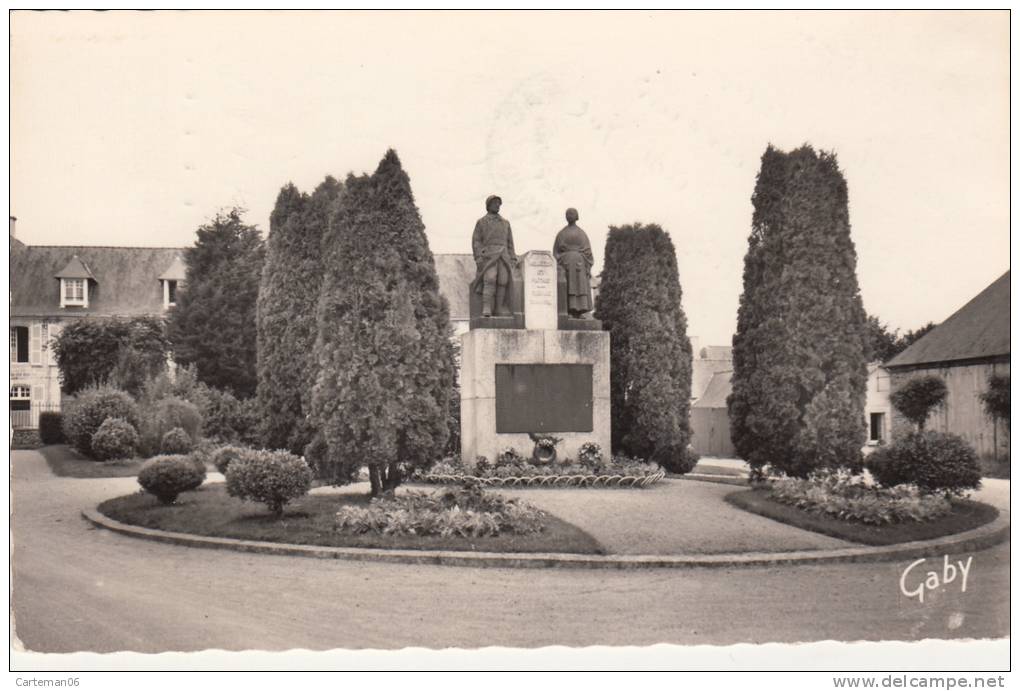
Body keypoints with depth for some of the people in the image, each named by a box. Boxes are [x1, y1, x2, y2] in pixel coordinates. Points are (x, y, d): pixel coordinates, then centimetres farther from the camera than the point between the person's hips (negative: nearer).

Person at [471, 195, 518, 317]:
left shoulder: (505, 223, 20)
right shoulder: (481, 222, 9)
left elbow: (510, 243, 18)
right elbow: (476, 241, 3)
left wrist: (513, 260, 8)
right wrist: (478, 258, -11)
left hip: (503, 257, 4)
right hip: (488, 256, -4)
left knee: (502, 282, -8)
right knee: (490, 281, -21)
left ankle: (498, 310, -3)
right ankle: (486, 310, -25)